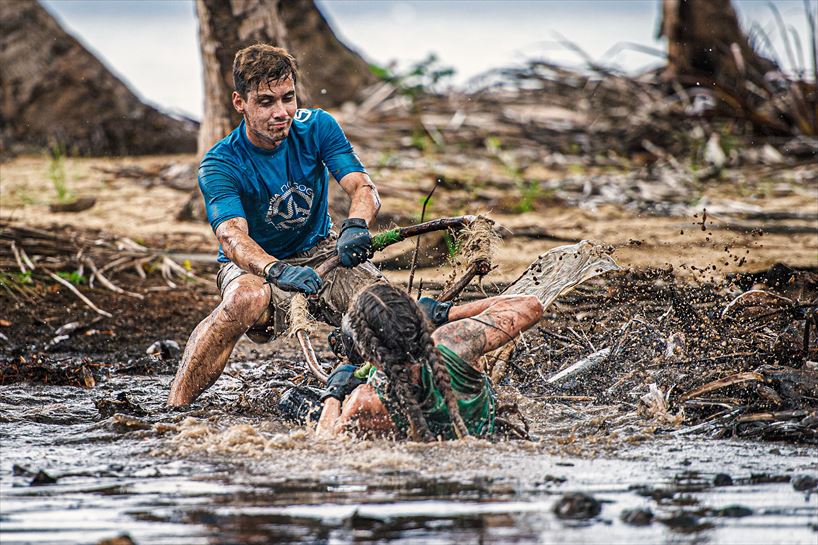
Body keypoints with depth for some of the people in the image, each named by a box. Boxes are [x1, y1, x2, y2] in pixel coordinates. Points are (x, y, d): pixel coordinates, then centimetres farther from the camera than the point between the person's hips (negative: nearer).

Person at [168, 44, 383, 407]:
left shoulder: (317, 128, -8)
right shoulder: (220, 165, -18)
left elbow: (362, 187, -18)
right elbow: (232, 236, -33)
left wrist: (355, 226, -44)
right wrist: (276, 271, -55)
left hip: (319, 251, 3)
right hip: (252, 264, -3)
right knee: (247, 299, -40)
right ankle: (175, 406, -37)